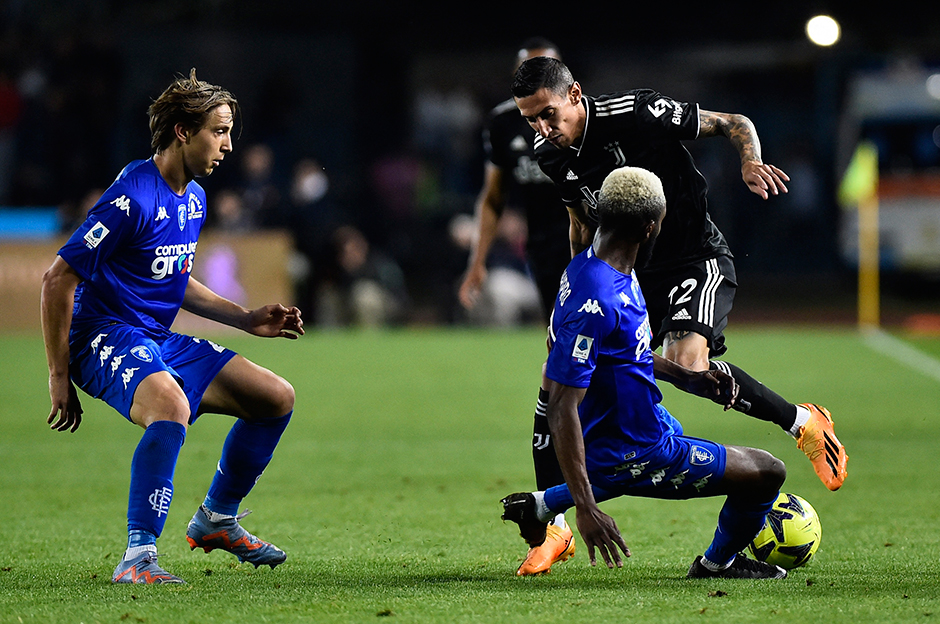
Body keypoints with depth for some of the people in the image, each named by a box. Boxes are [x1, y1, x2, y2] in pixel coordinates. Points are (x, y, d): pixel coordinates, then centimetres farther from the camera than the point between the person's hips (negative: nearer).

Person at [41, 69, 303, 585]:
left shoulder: (194, 198, 10)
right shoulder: (132, 198, -20)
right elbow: (57, 280, -18)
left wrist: (247, 319, 18)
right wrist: (59, 377, -16)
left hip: (160, 342, 9)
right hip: (106, 335, -9)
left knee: (276, 397, 7)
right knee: (171, 406, -39)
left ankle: (215, 519, 23)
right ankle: (137, 556, -35)